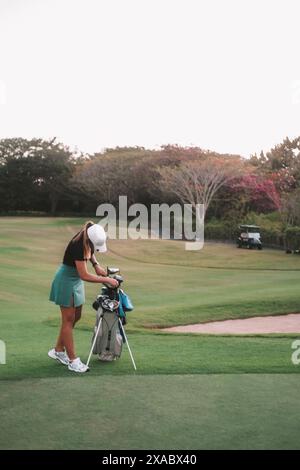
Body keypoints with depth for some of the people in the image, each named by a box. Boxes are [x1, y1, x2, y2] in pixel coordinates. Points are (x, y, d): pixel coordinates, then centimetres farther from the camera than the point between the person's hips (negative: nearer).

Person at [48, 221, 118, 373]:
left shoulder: (88, 238, -11)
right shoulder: (77, 245, -32)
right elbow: (84, 275, -28)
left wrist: (96, 264, -2)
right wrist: (107, 280, -22)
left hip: (76, 280, 8)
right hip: (66, 280, -8)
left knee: (76, 317, 13)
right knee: (68, 319, -2)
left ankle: (58, 350, 26)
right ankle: (72, 360, 4)